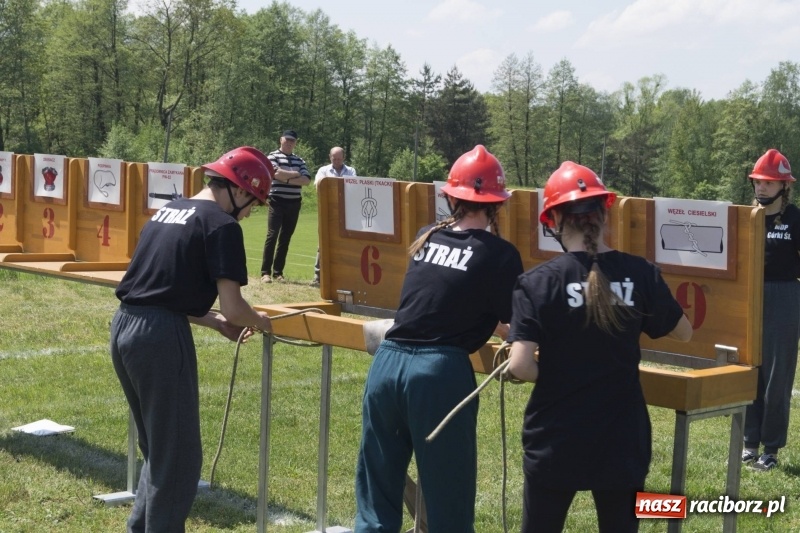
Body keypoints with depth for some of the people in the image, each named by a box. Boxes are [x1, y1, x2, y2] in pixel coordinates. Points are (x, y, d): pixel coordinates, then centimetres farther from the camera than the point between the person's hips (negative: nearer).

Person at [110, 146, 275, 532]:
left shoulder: (167, 212, 19)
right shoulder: (221, 224, -7)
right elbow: (233, 307, -12)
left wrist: (215, 323, 21)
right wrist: (259, 322, 9)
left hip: (123, 328, 9)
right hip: (161, 337, -9)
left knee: (156, 449, 23)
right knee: (179, 457, 3)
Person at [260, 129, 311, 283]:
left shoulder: (299, 160, 13)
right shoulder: (273, 156, 1)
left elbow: (307, 180, -1)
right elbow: (277, 174, -18)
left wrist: (287, 179, -13)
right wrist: (296, 174, -7)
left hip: (294, 204, 5)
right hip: (277, 202, -5)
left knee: (285, 238, 7)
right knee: (272, 235, -10)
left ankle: (278, 272, 12)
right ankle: (266, 272, -10)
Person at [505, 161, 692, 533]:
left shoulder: (539, 281, -12)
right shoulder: (640, 273, -4)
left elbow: (520, 367, -18)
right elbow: (684, 333, 11)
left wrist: (552, 375, 3)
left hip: (555, 442, -2)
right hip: (621, 441, 2)